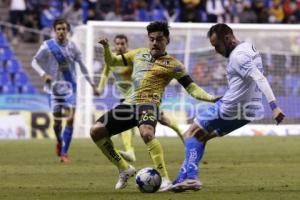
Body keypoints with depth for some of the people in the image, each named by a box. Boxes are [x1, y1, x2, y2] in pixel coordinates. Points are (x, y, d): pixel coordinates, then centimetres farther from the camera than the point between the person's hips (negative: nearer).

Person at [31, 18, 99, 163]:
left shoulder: (72, 47, -1)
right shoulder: (47, 46, -7)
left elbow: (82, 66, 9)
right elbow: (34, 62, 0)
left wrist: (92, 85, 10)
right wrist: (44, 74, -18)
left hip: (70, 86, 1)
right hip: (54, 87, -1)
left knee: (70, 119, -12)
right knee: (57, 120, 3)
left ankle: (64, 153, -6)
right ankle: (59, 143, 37)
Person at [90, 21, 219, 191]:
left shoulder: (173, 64, 2)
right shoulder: (139, 54, 18)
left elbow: (192, 88, -1)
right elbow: (112, 62, 25)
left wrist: (211, 98, -17)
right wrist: (106, 48, 4)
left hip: (148, 104, -6)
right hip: (130, 103, 6)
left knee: (146, 133, -38)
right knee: (96, 131, -1)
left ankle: (165, 180, -35)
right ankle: (125, 169, 13)